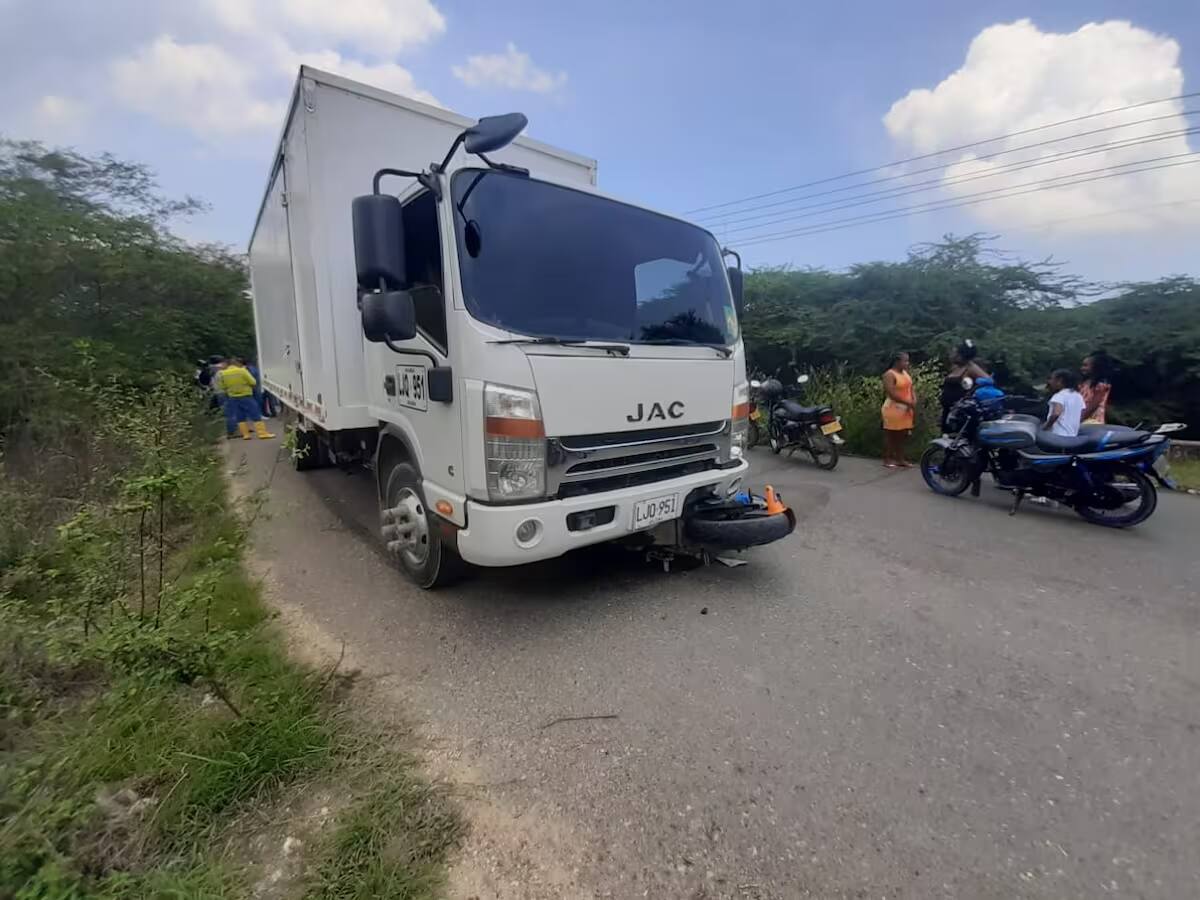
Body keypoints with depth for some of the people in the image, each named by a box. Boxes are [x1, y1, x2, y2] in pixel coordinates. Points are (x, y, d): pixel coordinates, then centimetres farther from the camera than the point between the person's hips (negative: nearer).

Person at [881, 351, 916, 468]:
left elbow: (911, 389, 14)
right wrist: (908, 403, -19)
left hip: (906, 409, 8)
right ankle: (887, 459, 6)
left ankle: (900, 459, 17)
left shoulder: (906, 373, 13)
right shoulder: (889, 374, -12)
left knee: (902, 435, 10)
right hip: (894, 409, -8)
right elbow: (891, 393, -20)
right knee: (890, 435, 0)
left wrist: (914, 402, -4)